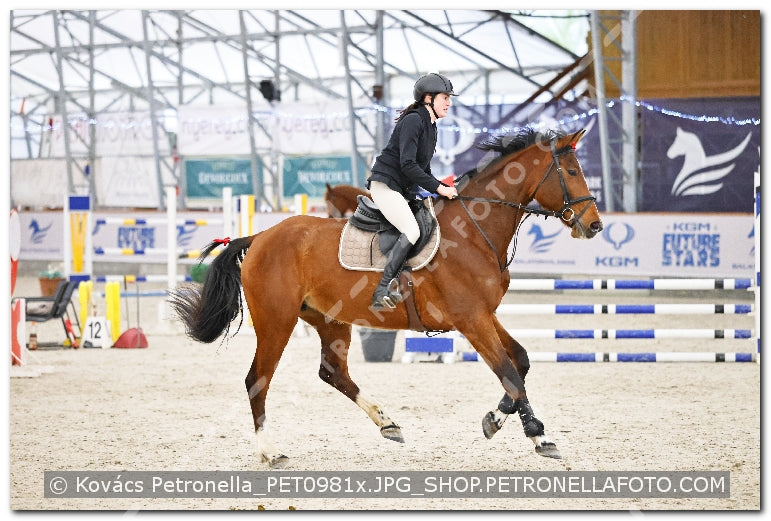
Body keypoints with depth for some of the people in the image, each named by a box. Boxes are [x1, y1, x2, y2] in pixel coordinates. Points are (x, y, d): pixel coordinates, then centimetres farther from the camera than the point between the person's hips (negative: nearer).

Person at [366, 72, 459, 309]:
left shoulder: (430, 127, 16)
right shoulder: (412, 121, -14)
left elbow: (423, 168, 21)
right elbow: (407, 165, -22)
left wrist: (443, 187, 6)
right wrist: (438, 188, -20)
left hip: (404, 190, 10)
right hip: (385, 184, -10)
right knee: (412, 231, -26)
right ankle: (381, 292, -28)